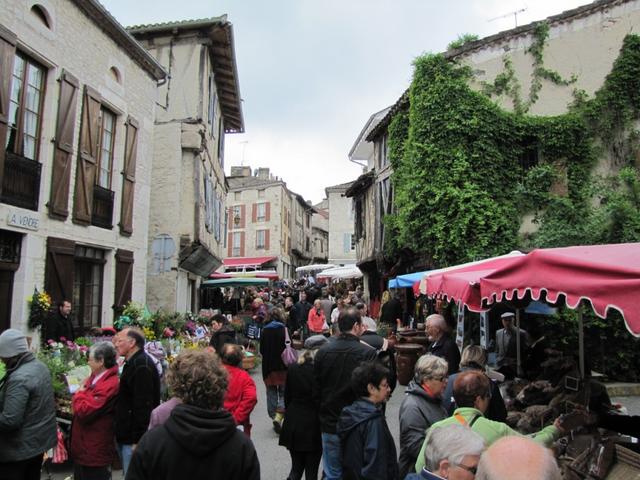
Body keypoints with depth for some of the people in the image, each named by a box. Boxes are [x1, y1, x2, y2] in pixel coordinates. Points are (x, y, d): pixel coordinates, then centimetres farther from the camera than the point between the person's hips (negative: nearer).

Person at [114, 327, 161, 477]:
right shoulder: (132, 363, 13)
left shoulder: (142, 366, -21)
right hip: (125, 436, 10)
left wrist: (137, 440, -24)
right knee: (129, 474, 20)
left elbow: (143, 406, -25)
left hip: (134, 438, -10)